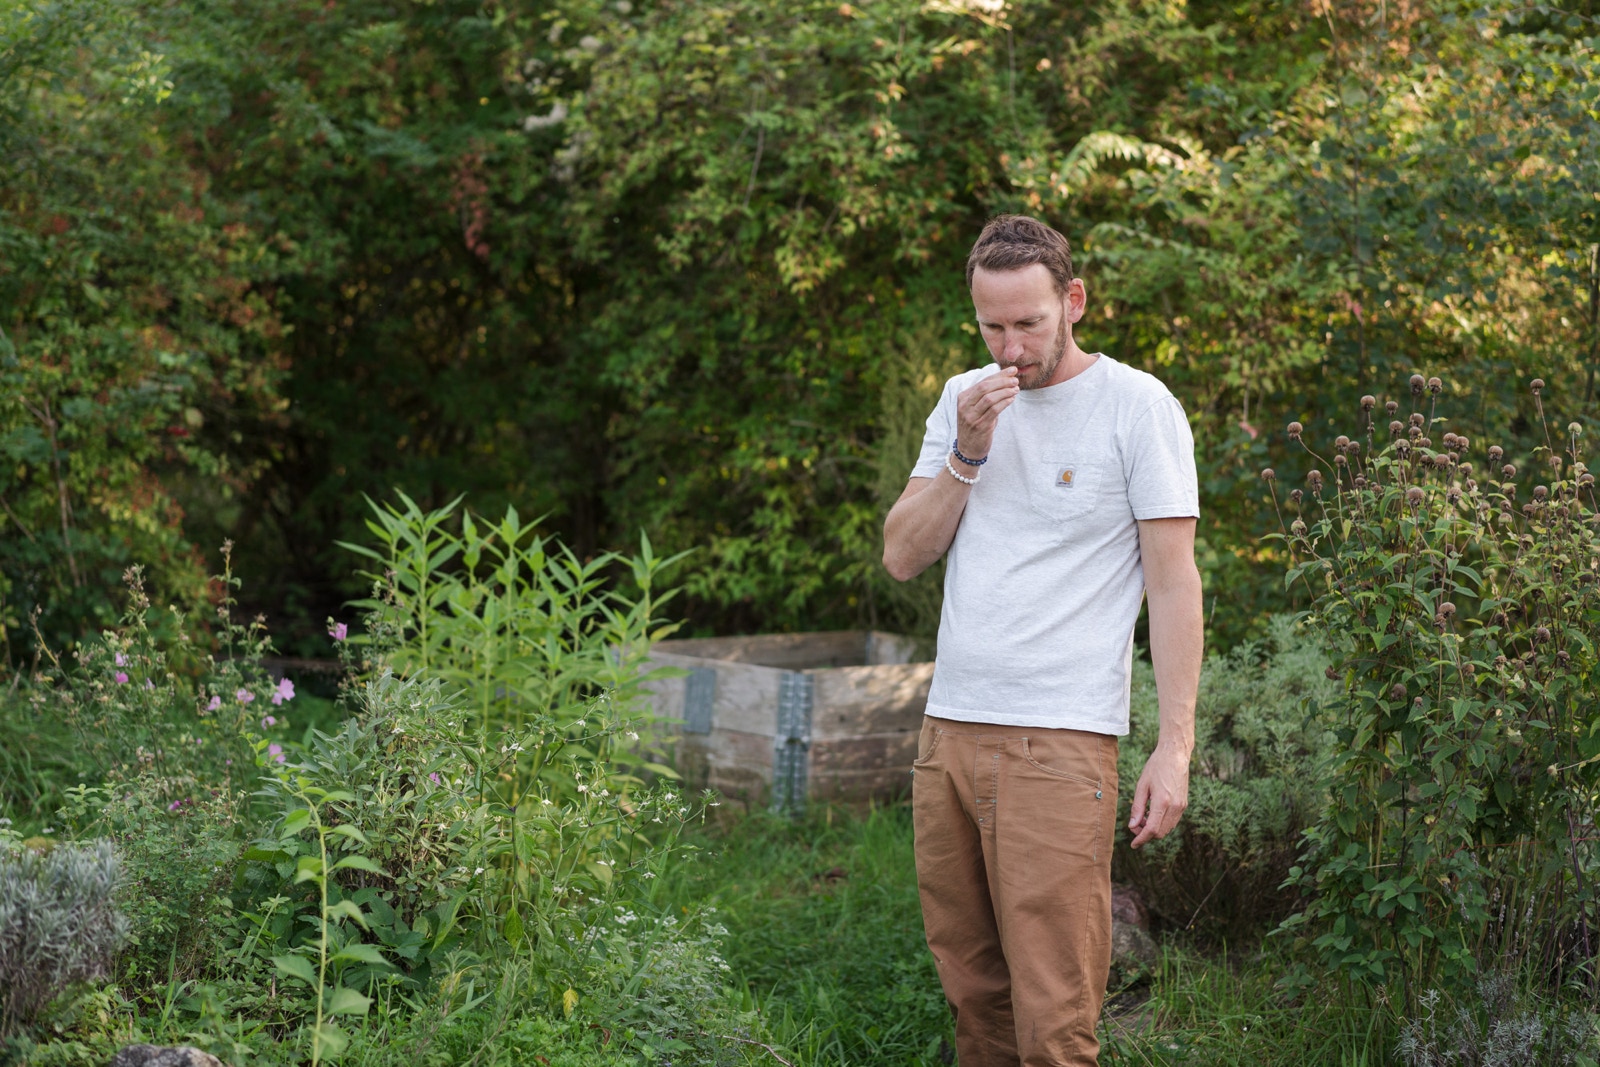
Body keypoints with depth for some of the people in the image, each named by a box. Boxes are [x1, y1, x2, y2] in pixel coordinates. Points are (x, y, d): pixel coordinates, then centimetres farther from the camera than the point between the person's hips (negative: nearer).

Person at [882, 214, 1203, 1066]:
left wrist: (1175, 746, -11)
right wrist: (967, 454, -5)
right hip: (949, 730, 5)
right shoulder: (965, 400, 13)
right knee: (971, 989, 9)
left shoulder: (1139, 407, -3)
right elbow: (902, 557, 9)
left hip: (1061, 742, -5)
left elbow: (1173, 584, -5)